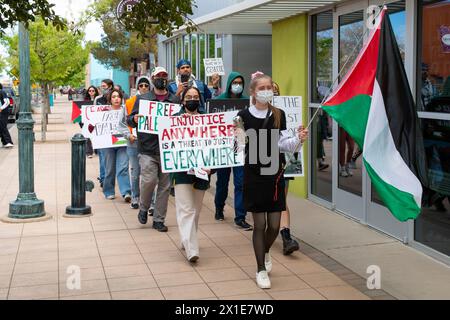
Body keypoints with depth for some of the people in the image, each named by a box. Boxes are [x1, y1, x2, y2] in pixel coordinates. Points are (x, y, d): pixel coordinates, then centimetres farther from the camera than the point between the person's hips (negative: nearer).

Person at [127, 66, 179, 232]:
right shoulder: (142, 99, 8)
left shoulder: (175, 100, 10)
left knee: (165, 185, 5)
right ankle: (143, 209, 14)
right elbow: (130, 119, 7)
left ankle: (159, 219, 17)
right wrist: (134, 120, -16)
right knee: (149, 180, -14)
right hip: (148, 149, -2)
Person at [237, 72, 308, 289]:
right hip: (254, 174, -2)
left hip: (275, 174, 3)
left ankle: (266, 252, 37)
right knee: (259, 224, 1)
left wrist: (298, 139, -14)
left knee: (274, 225, 4)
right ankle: (261, 269, 17)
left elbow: (283, 145, 2)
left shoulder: (279, 115, 3)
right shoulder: (244, 116, -5)